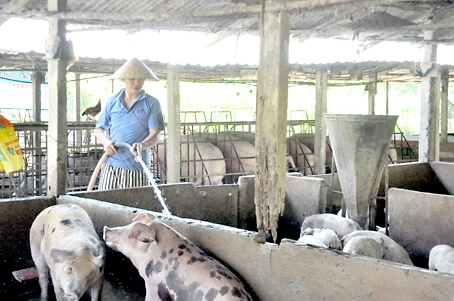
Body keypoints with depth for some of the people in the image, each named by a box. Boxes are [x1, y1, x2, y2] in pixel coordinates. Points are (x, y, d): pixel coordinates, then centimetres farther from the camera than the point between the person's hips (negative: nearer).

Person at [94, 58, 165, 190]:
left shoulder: (152, 103, 2)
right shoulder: (112, 102, 10)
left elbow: (155, 134, -7)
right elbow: (99, 128, 18)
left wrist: (142, 145, -29)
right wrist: (105, 141, -4)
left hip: (138, 170, -2)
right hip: (111, 167, 3)